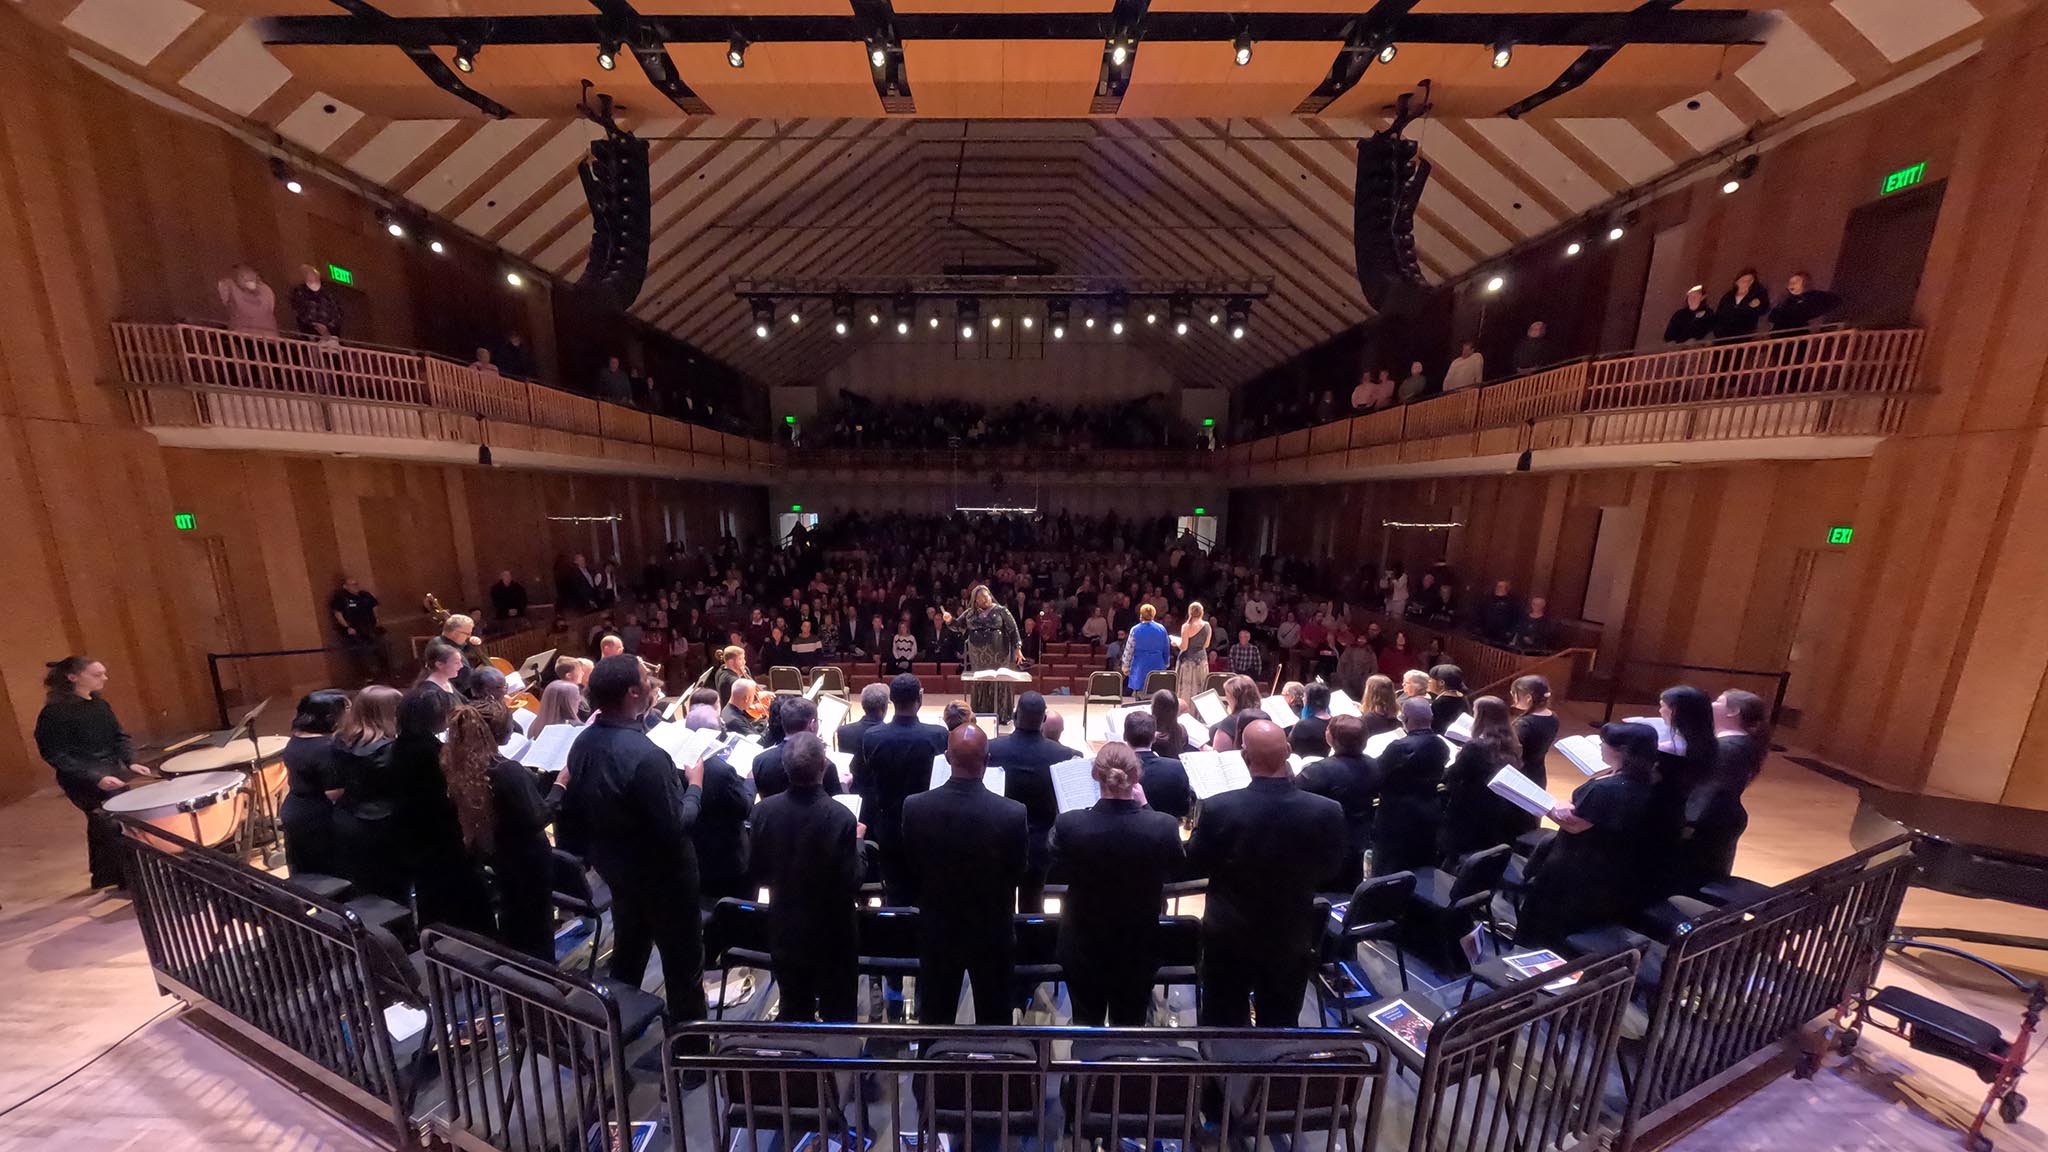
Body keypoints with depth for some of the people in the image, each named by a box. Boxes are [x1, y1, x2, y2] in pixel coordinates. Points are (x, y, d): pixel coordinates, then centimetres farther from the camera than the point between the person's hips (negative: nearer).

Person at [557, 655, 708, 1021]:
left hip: (614, 862, 8)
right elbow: (675, 826, -29)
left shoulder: (582, 742, -7)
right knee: (683, 961, 12)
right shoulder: (645, 754, -35)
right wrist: (694, 785, -14)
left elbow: (573, 810, 5)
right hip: (660, 871, -8)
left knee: (628, 949, 29)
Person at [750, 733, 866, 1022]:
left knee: (793, 1012, 25)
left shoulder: (764, 810, -16)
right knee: (838, 1017, 18)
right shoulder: (841, 817, -29)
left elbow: (758, 876, -3)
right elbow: (852, 885, -21)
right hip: (832, 936, -3)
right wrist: (858, 841, -8)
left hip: (784, 933, 4)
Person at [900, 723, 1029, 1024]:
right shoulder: (1013, 813, -26)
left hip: (936, 930, 2)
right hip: (993, 932, -1)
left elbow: (910, 870, -6)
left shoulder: (915, 807, -20)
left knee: (935, 1018, 23)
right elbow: (1019, 872, -9)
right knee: (994, 1019, 21)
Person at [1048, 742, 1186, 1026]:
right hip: (1138, 949, 0)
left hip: (1083, 947, 0)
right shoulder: (1164, 826, -26)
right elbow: (1175, 873, -4)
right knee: (1131, 1025, 25)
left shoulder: (1068, 825, -27)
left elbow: (1056, 876, -9)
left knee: (1087, 1024, 25)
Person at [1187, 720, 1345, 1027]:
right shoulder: (1328, 811, -23)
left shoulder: (1218, 808, -28)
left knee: (1222, 1027, 20)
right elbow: (1328, 868, -2)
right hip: (1292, 939, 2)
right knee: (1281, 1029, 24)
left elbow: (1193, 866, -10)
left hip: (1229, 936, -1)